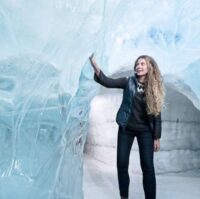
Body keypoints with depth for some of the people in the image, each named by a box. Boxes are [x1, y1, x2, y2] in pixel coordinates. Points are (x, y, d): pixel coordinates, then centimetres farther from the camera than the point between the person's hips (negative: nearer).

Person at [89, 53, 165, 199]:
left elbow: (156, 113, -2)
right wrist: (95, 65, -30)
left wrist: (157, 137, -4)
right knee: (122, 164, 3)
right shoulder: (129, 81, -3)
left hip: (145, 131, -1)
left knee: (148, 167, -3)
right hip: (126, 128, 1)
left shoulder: (155, 88, -3)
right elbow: (107, 82, -15)